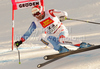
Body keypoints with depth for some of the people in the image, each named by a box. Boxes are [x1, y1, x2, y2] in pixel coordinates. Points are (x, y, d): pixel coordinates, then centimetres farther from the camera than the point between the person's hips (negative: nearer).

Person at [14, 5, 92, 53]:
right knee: (45, 39, -28)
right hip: (53, 37, 4)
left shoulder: (50, 13, -9)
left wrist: (62, 17, -23)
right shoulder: (36, 23, 0)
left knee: (62, 39, -37)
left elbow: (64, 14, -4)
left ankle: (82, 44, -35)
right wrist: (20, 41, -2)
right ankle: (62, 49, -34)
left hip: (62, 30, -4)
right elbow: (28, 33, 4)